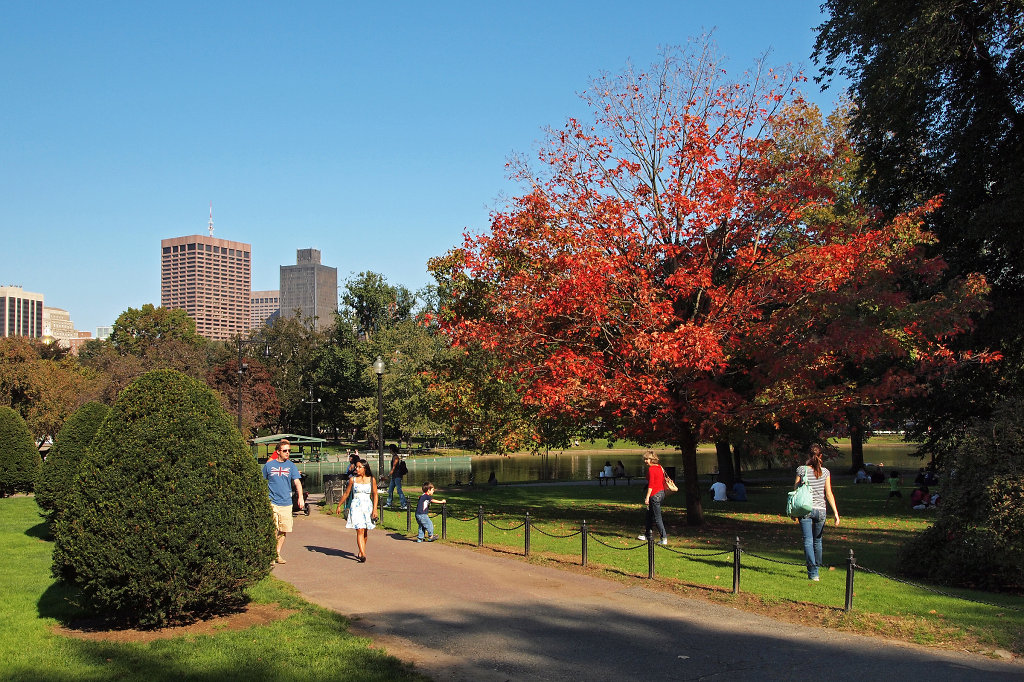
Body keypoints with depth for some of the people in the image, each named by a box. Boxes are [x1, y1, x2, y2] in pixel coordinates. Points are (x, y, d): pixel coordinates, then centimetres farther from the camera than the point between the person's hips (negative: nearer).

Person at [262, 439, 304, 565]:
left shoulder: (291, 466, 6)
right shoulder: (269, 465, 4)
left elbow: (297, 482, -2)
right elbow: (263, 482, 15)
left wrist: (300, 497, -16)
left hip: (286, 503, 2)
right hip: (272, 502, -2)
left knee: (283, 531, 6)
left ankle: (278, 553, 21)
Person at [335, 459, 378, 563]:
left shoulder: (371, 480, 3)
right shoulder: (353, 479, 2)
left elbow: (375, 495, 4)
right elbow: (346, 494, 13)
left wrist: (375, 509, -5)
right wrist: (339, 506, 18)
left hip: (368, 507, 2)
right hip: (356, 506, -2)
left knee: (365, 532, 10)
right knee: (360, 531, -14)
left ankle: (360, 552, 28)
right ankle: (363, 555, -21)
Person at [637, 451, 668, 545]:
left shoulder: (651, 469, -15)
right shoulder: (659, 467, 10)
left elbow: (651, 485, -19)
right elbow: (663, 481, 15)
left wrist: (647, 498, -18)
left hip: (655, 495, -9)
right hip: (661, 493, 9)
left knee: (657, 518, -5)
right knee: (649, 515, 21)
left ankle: (664, 538, -6)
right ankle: (647, 535, 32)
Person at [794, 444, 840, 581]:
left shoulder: (801, 470, -3)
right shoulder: (825, 472, 1)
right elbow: (829, 494, -3)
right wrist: (836, 513, -1)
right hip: (820, 510, 2)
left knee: (808, 541, -2)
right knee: (817, 540, 19)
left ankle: (813, 573, -11)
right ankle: (816, 567, 33)